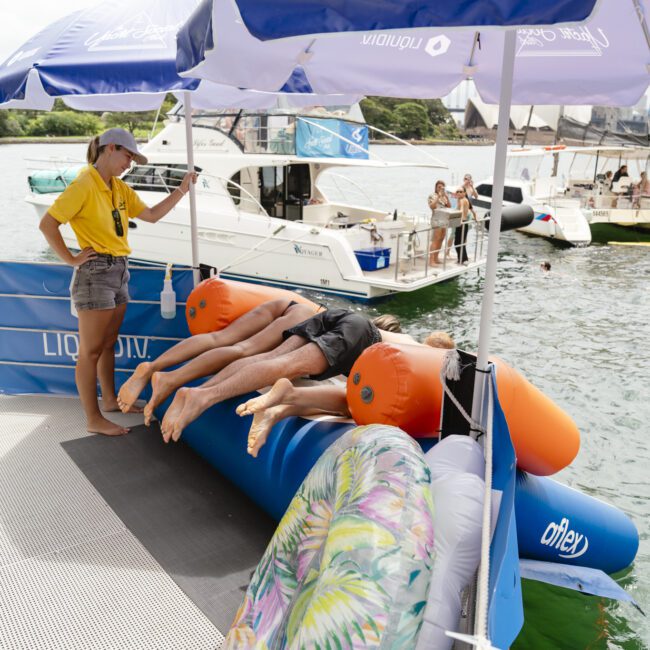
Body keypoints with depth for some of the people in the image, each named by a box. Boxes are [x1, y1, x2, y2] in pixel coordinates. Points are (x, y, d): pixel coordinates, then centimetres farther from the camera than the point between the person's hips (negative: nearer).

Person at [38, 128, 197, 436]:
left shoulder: (120, 188, 12)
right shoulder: (84, 185, -12)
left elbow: (151, 215, 14)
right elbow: (47, 224, -15)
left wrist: (181, 190, 8)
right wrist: (71, 259, -13)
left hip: (119, 272, 8)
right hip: (95, 273, -8)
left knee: (108, 344, 20)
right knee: (91, 350, 0)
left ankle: (109, 399, 35)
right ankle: (94, 419, 8)